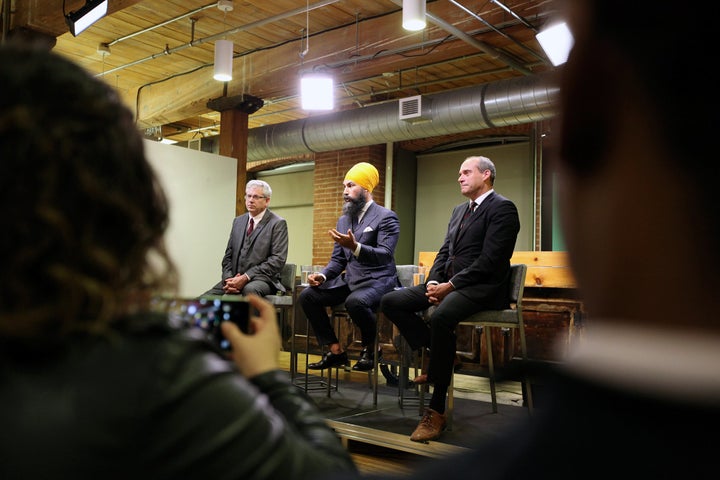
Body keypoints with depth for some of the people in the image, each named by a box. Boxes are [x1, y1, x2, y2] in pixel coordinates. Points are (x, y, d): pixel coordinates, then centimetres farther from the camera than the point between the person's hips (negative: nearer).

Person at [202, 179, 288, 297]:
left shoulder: (278, 223, -2)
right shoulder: (237, 221, 17)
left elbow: (278, 259, -11)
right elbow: (228, 255, 16)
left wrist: (246, 277, -17)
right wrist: (228, 278, -5)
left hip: (261, 280, -5)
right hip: (235, 279, 5)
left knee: (250, 289, -39)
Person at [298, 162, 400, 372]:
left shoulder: (386, 217, -6)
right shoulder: (343, 220, 16)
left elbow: (385, 255, -19)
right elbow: (337, 259, 16)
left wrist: (355, 247, -34)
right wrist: (322, 275, -4)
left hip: (377, 281, -7)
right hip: (349, 280, 7)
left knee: (355, 301, -37)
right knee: (307, 296, -9)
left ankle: (370, 348, -7)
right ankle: (335, 351, -2)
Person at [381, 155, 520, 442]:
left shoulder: (502, 208, -5)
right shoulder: (459, 211, 22)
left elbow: (489, 260, -15)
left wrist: (450, 285, -19)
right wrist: (433, 281, -2)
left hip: (482, 288, -9)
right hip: (449, 283, 9)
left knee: (440, 316, -38)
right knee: (391, 302, -7)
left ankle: (436, 411, -27)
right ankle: (440, 355, 0)